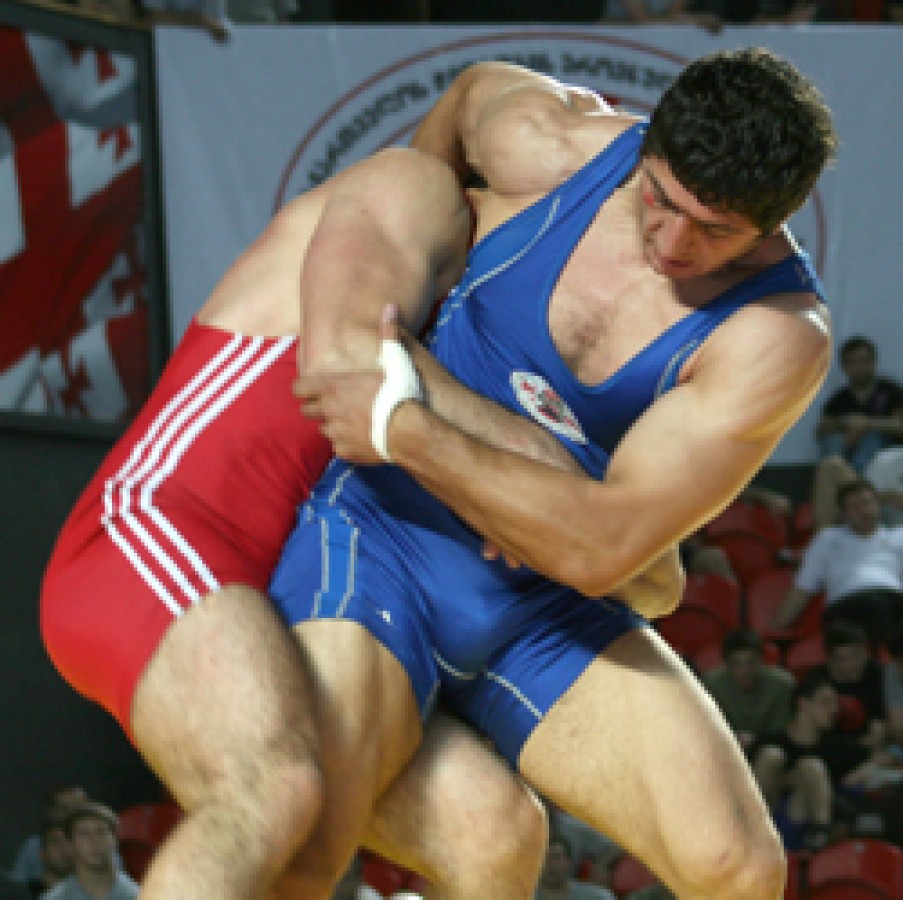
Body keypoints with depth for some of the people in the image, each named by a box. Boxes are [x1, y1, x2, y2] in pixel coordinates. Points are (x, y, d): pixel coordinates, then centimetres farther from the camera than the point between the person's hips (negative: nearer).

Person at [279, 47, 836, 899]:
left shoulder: (778, 336, -19)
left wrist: (403, 429, -22)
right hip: (382, 539, 0)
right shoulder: (550, 147, -13)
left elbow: (600, 547, -24)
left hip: (545, 608, 1)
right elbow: (475, 85, 15)